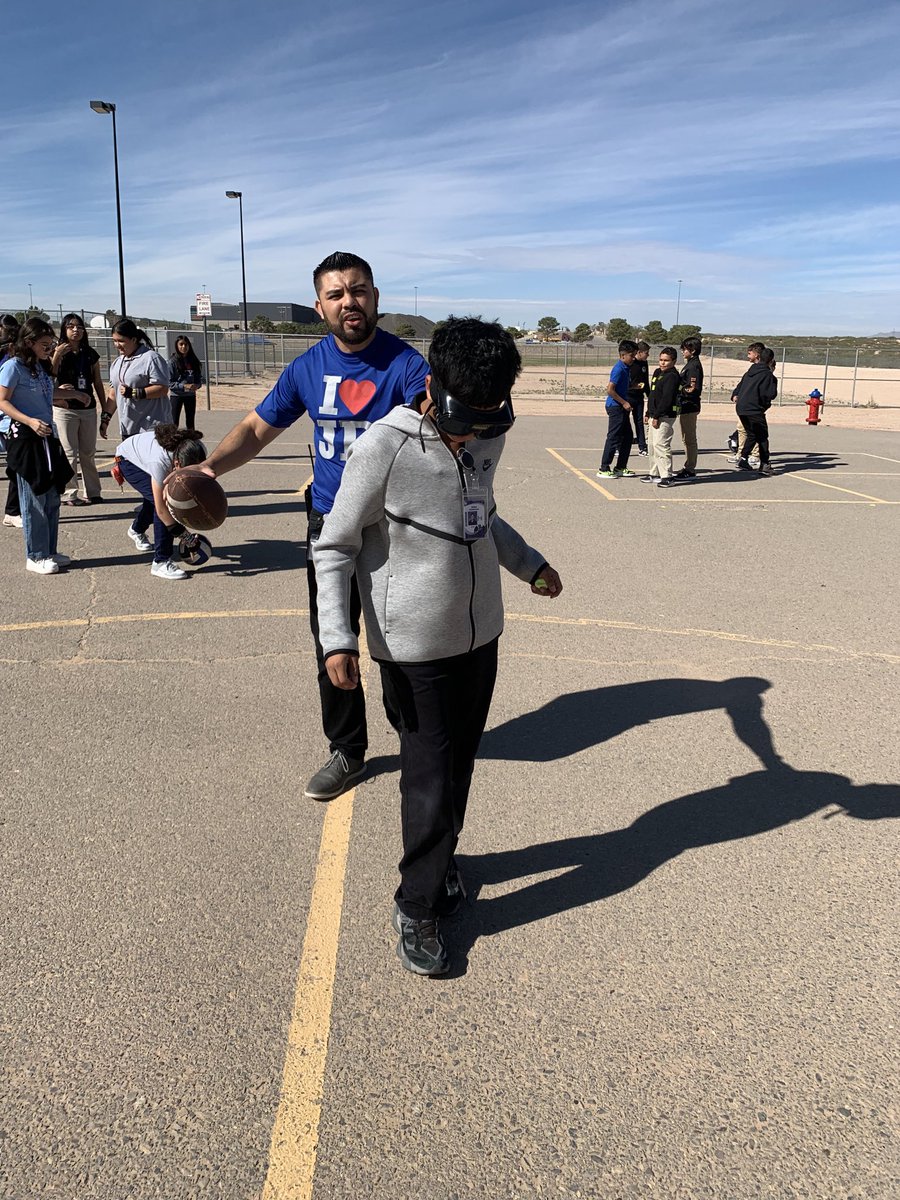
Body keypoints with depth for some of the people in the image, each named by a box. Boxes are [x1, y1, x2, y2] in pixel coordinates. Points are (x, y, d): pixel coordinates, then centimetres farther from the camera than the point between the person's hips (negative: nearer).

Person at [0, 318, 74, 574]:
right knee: (34, 501, -4)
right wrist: (30, 421, -25)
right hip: (25, 438, -8)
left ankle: (48, 551, 20)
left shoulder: (41, 366, 13)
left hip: (47, 437, 8)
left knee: (52, 498, 11)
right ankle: (35, 557, 4)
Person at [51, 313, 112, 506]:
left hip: (88, 410, 3)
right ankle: (69, 494, 5)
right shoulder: (58, 354, -2)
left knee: (88, 453, 9)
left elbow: (98, 384, 12)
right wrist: (57, 356, -23)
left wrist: (105, 410, 9)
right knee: (69, 454, -1)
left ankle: (93, 492, 16)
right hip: (65, 410, -3)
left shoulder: (90, 354, 8)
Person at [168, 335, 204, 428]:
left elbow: (200, 377, 9)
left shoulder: (193, 361, 4)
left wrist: (197, 385, -12)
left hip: (191, 395, 4)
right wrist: (184, 386, -22)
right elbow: (169, 383, -11)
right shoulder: (173, 361, -9)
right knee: (174, 422, -1)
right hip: (176, 395, -4)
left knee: (190, 422, 13)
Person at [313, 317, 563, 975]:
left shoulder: (488, 438, 0)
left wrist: (531, 564, 21)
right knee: (431, 777, 1)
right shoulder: (385, 448, -18)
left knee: (461, 763, 16)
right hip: (416, 646, -6)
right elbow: (335, 548, -12)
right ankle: (418, 909, 20)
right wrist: (338, 637, -20)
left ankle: (440, 861, 39)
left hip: (481, 633, 6)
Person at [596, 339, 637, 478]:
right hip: (615, 406, -10)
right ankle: (604, 469, 0)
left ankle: (620, 467, 22)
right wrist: (624, 403, -17)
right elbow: (610, 390, -22)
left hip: (622, 407, 10)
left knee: (627, 437, 13)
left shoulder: (627, 368, 12)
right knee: (613, 438, -7)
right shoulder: (618, 369, -17)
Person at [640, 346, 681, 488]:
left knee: (661, 444, -14)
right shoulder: (657, 373, 18)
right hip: (654, 416, 10)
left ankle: (666, 476, -12)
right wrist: (648, 414, 21)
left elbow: (666, 399, -20)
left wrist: (657, 416, -21)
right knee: (653, 445, 14)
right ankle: (654, 473, 24)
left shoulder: (672, 377, -13)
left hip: (665, 417, -10)